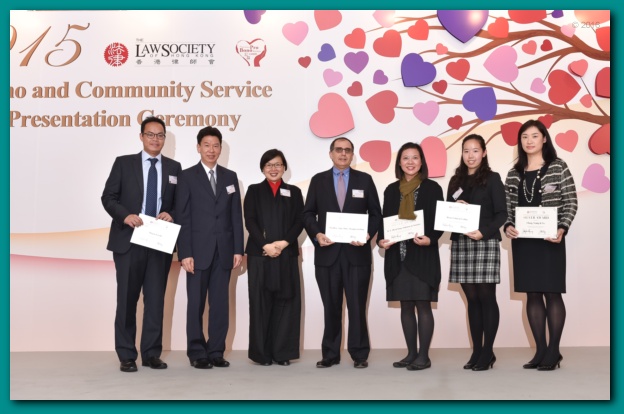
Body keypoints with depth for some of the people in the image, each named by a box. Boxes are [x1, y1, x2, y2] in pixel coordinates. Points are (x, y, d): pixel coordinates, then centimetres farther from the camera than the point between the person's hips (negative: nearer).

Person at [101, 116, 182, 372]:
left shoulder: (174, 167, 12)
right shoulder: (123, 163, 5)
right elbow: (108, 197, 0)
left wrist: (171, 215, -10)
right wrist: (125, 215, -17)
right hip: (128, 240, -2)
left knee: (156, 299, 5)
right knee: (127, 299, 3)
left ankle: (151, 353, 13)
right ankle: (126, 355, 12)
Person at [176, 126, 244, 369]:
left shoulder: (230, 177, 12)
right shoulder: (187, 177, 1)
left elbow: (236, 215, 9)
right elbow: (183, 218, -4)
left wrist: (238, 249, 2)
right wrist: (185, 253, -10)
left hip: (224, 251, 3)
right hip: (198, 250, -3)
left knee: (220, 303, 5)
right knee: (196, 304, 3)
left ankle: (216, 352, 13)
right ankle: (197, 353, 12)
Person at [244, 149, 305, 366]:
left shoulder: (294, 192, 14)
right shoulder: (254, 191, 11)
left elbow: (299, 222, 4)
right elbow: (250, 221, 0)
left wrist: (283, 243, -11)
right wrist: (265, 245, -13)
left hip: (287, 254, 1)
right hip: (259, 253, -1)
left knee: (285, 301, 0)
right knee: (260, 302, -1)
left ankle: (283, 352, 7)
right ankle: (262, 352, 6)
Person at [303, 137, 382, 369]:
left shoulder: (364, 180, 7)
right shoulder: (318, 180, 9)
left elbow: (375, 213, 5)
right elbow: (308, 214, 6)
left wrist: (368, 234, -12)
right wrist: (316, 234, -11)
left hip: (356, 252, -1)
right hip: (327, 252, 1)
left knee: (357, 305, 1)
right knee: (331, 306, 8)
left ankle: (359, 354, 11)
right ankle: (330, 354, 16)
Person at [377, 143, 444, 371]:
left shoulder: (432, 188, 1)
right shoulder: (391, 190, 12)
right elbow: (385, 220, 11)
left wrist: (429, 239, -21)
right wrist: (381, 240, -8)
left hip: (423, 254, -4)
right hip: (398, 254, 4)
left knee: (423, 305, -3)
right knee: (406, 306, 9)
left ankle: (424, 356, 5)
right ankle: (411, 353, 18)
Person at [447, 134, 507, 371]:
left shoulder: (492, 179, 2)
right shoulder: (456, 181, 15)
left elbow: (501, 213, -4)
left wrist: (484, 232, -17)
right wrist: (455, 207, -6)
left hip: (485, 243, -4)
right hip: (461, 244, 4)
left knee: (486, 297, -4)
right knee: (472, 298, 6)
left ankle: (488, 352, 4)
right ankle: (476, 351, 12)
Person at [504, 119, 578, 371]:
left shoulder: (558, 167, 0)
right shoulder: (514, 174, 11)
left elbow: (571, 202, -4)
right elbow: (508, 207, 9)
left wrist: (562, 229, -16)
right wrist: (508, 227, -9)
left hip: (549, 239, -4)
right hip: (522, 240, 4)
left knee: (552, 292, -2)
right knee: (532, 295, 7)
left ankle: (553, 351, 6)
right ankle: (540, 350, 14)